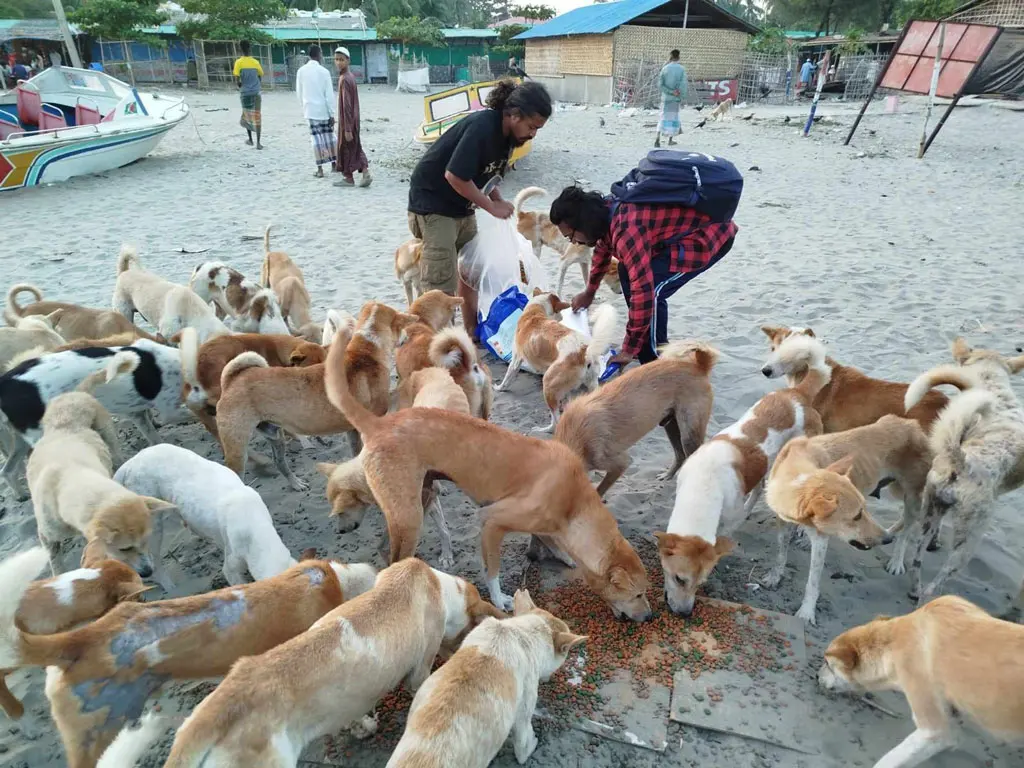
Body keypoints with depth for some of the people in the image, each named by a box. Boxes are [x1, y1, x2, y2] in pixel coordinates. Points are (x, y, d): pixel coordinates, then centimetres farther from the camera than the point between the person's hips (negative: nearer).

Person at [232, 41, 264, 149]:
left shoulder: (239, 62, -6)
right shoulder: (255, 62, -1)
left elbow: (237, 78, -11)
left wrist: (240, 86, 8)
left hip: (245, 92, 0)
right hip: (256, 92, 1)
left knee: (246, 116, 18)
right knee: (257, 117, 1)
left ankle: (250, 139, 22)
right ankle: (258, 142, -5)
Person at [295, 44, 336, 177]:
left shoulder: (301, 71, 0)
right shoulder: (324, 71, -7)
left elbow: (299, 92, 6)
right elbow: (329, 94, -8)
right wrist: (332, 114, -4)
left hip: (311, 109, 1)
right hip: (324, 109, -1)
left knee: (317, 138, 1)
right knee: (329, 136, 12)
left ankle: (320, 169, -1)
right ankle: (333, 164, 20)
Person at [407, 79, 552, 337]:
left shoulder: (506, 133, 0)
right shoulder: (482, 126, -26)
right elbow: (454, 175, -29)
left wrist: (498, 201, -6)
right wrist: (492, 206, -19)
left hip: (461, 206, 9)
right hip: (432, 203, -9)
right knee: (442, 283, -9)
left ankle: (472, 330, 28)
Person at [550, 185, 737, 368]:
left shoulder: (627, 231, -33)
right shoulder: (605, 212, -2)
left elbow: (643, 292, -35)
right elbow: (602, 249, 20)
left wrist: (629, 351, -26)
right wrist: (589, 293, 35)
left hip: (712, 234, -10)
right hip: (688, 228, 10)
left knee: (652, 289, -23)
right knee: (629, 273, 15)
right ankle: (657, 346, 24)